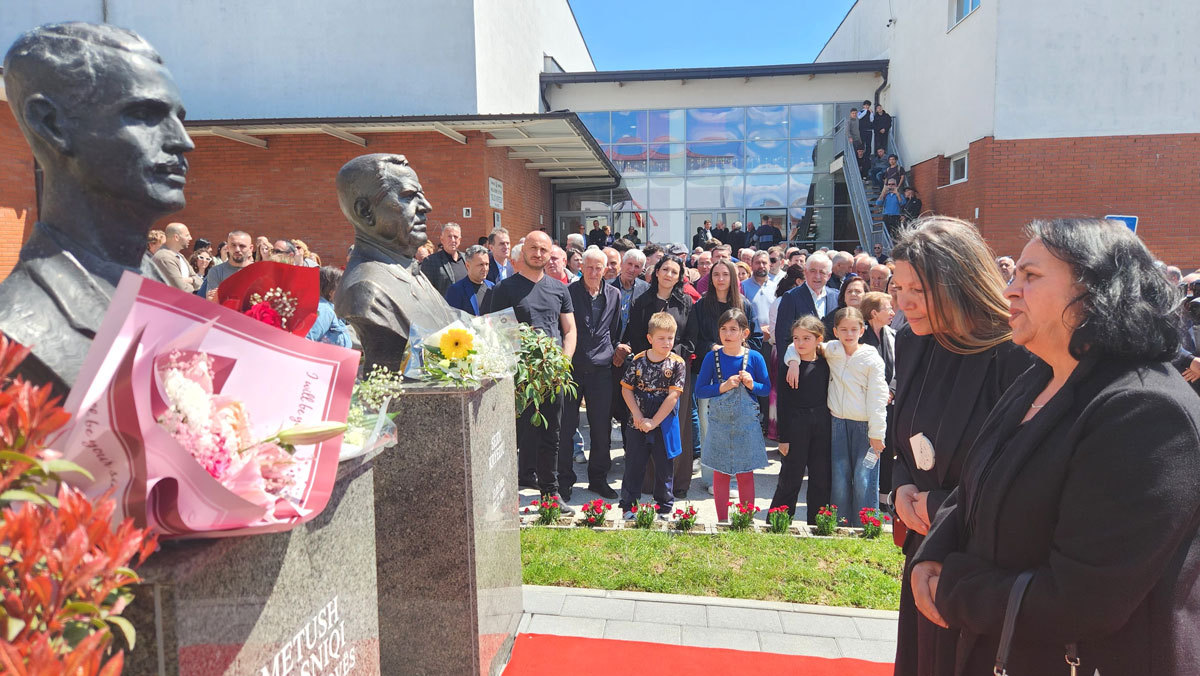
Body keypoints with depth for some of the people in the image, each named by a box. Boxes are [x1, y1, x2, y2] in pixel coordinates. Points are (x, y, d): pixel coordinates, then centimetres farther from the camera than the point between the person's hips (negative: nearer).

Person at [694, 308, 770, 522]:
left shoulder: (754, 358, -5)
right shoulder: (712, 357, -5)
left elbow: (767, 388, 3)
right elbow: (699, 391, -4)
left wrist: (751, 384, -16)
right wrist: (723, 387, -18)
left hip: (746, 423, 0)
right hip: (719, 423, 1)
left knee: (745, 474, 8)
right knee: (720, 473, 9)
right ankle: (722, 521, 21)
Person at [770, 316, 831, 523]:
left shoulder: (825, 364, 5)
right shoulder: (790, 367, -6)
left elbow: (828, 397, 11)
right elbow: (783, 404, -6)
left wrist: (829, 428, 8)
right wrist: (783, 437, -8)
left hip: (822, 427, 4)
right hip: (796, 425, -4)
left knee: (821, 479, 10)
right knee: (790, 479, 1)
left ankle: (816, 525, 22)